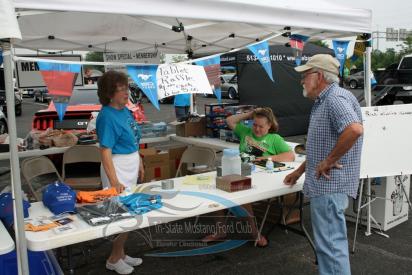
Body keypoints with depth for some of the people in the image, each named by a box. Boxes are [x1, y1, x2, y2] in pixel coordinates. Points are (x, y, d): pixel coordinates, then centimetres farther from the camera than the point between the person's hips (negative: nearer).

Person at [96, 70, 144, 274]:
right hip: (118, 167, -9)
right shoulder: (107, 116, -21)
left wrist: (139, 164, 19)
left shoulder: (125, 110, 5)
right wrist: (114, 182, -31)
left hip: (131, 165, 9)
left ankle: (120, 253, 33)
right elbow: (105, 151, -26)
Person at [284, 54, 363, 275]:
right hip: (323, 184, 11)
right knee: (330, 241, 20)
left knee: (331, 243, -3)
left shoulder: (336, 98, -17)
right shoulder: (322, 102, 17)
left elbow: (354, 129, -35)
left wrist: (328, 161, -26)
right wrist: (301, 170, 26)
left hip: (330, 185, -11)